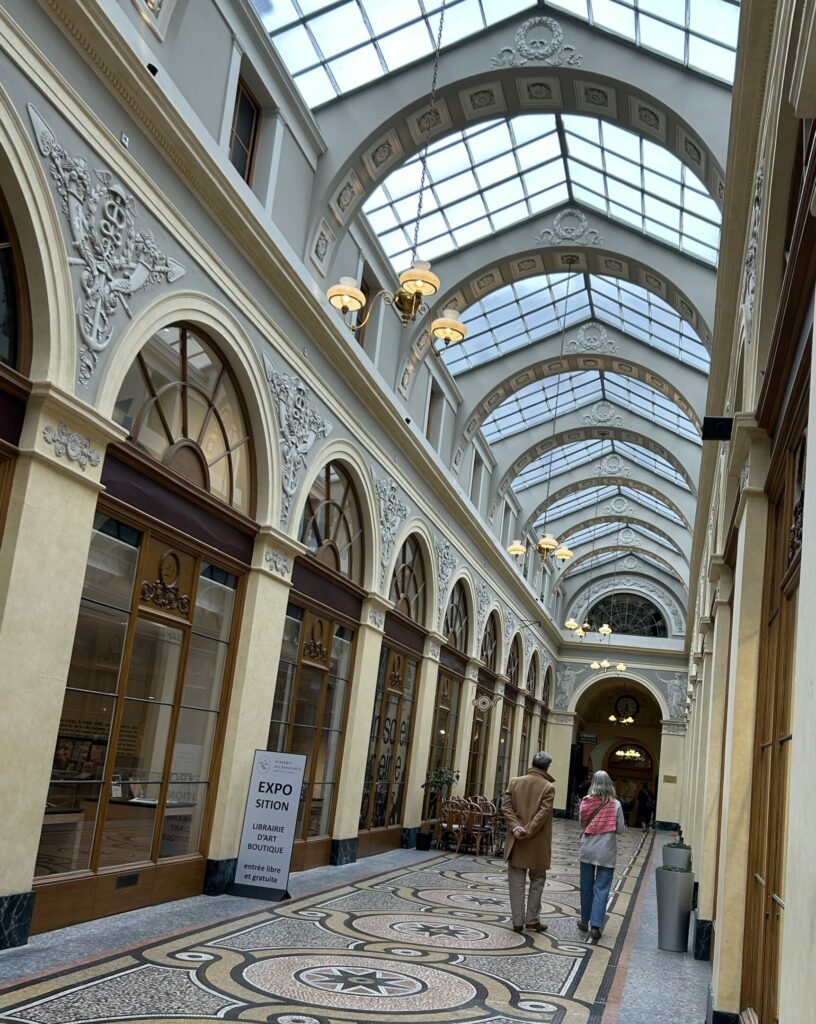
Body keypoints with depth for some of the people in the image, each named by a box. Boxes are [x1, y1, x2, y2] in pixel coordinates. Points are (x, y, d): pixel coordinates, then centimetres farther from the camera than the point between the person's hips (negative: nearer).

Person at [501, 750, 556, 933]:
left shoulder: (515, 782, 2)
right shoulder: (548, 787, -8)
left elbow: (506, 806, -5)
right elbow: (543, 813, -17)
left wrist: (516, 827, -11)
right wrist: (528, 832, -16)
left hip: (516, 842, 2)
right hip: (537, 843, -2)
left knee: (517, 882, 9)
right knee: (537, 880, 14)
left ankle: (518, 921, 10)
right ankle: (532, 919, 16)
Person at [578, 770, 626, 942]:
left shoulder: (586, 802, -6)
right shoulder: (615, 805, -10)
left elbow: (582, 822, 4)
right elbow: (621, 829, -5)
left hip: (587, 849, 2)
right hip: (606, 851, -2)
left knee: (586, 886, 15)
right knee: (602, 889, 2)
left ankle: (585, 921, 27)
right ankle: (596, 925, -5)